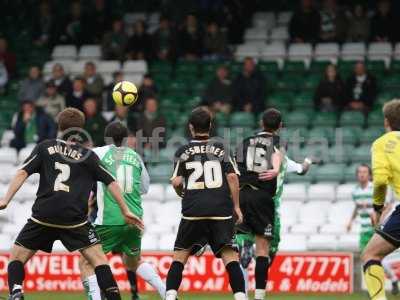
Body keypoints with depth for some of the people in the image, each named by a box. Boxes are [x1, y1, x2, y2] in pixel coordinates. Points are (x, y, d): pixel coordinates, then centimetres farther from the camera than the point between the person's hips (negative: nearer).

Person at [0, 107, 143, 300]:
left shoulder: (44, 147, 10)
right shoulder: (87, 155, 12)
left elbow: (22, 173, -1)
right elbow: (111, 182, 11)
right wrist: (125, 211, 16)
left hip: (43, 215, 0)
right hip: (75, 219, 0)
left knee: (16, 257, 11)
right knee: (98, 259, 5)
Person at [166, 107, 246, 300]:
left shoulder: (183, 152, 7)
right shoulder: (221, 149, 8)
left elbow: (176, 182, 1)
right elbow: (232, 177, 0)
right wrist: (236, 206, 6)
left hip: (193, 212, 0)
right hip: (221, 211, 0)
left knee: (180, 255, 8)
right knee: (229, 254, -1)